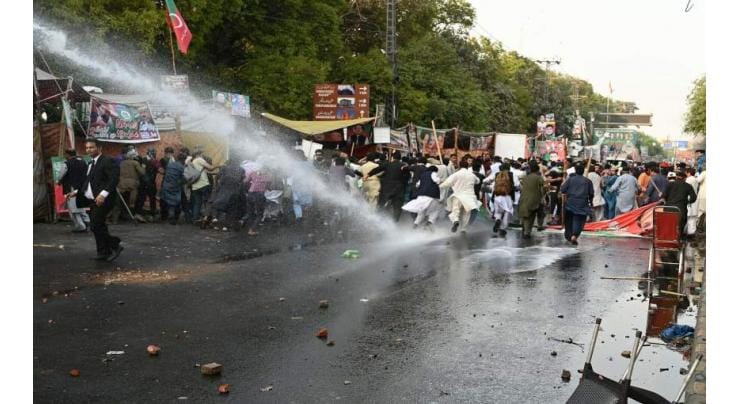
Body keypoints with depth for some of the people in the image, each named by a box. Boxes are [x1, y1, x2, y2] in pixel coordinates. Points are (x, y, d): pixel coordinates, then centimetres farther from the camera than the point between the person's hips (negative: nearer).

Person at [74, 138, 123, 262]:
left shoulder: (107, 161, -11)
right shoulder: (91, 164, 18)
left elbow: (114, 179, -21)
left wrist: (103, 194, -29)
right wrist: (77, 192, 11)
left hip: (103, 200, -9)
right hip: (93, 201, 9)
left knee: (95, 226, -13)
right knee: (98, 227, 11)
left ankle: (115, 245, -1)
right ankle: (104, 252, 19)